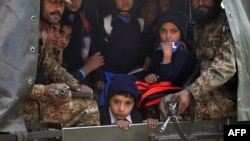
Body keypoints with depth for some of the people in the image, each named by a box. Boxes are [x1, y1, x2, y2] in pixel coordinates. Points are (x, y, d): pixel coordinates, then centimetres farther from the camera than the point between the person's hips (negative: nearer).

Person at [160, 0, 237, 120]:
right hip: (209, 91, 7)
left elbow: (225, 66, -24)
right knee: (166, 104, -5)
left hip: (231, 93, -7)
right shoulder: (198, 29, 13)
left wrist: (191, 91, -30)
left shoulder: (229, 24, -12)